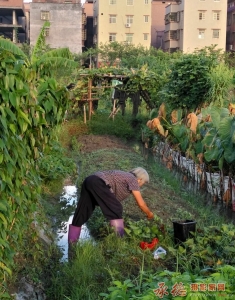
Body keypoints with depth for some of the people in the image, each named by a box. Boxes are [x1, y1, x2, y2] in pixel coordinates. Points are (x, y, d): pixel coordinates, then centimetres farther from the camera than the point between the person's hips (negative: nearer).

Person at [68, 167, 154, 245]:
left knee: (82, 212, 12)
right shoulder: (133, 180, 8)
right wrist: (149, 214, 25)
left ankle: (71, 242, 17)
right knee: (116, 209, 1)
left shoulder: (124, 176, 31)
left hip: (89, 181, 9)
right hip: (98, 183, -9)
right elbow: (141, 203, 8)